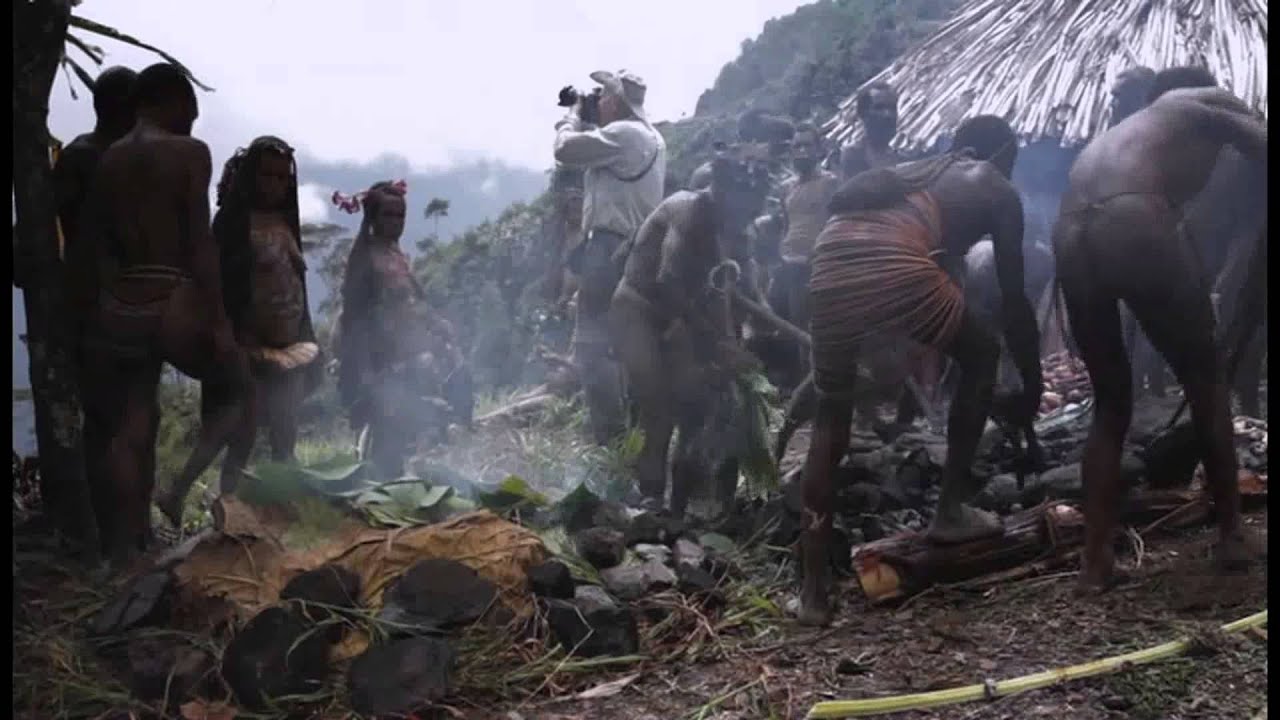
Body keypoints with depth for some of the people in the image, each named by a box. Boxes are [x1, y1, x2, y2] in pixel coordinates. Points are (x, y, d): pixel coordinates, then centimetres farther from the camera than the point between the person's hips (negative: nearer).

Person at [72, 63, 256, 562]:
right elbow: (199, 243, -13)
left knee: (131, 431, 14)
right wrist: (219, 319, -12)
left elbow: (90, 247, 12)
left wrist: (92, 321, 18)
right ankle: (189, 490, -2)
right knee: (238, 392, 17)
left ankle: (124, 545, 18)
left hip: (119, 310, 6)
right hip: (175, 305, -6)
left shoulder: (107, 161, 11)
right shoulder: (189, 153, -7)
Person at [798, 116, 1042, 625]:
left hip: (831, 262, 6)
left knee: (831, 418, 15)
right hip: (895, 267, -5)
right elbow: (1014, 297, 21)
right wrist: (1032, 381, 31)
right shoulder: (999, 191, 23)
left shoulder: (919, 171, 39)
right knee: (981, 356, 22)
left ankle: (815, 587, 13)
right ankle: (951, 509, 23)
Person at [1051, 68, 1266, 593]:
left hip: (1070, 239, 5)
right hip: (1133, 223, -5)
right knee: (1205, 381, 15)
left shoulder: (1116, 133, 41)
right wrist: (1259, 244, 19)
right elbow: (1261, 147, 8)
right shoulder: (1206, 103, 25)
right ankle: (1231, 534, 22)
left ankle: (1095, 559, 12)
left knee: (1111, 402, 18)